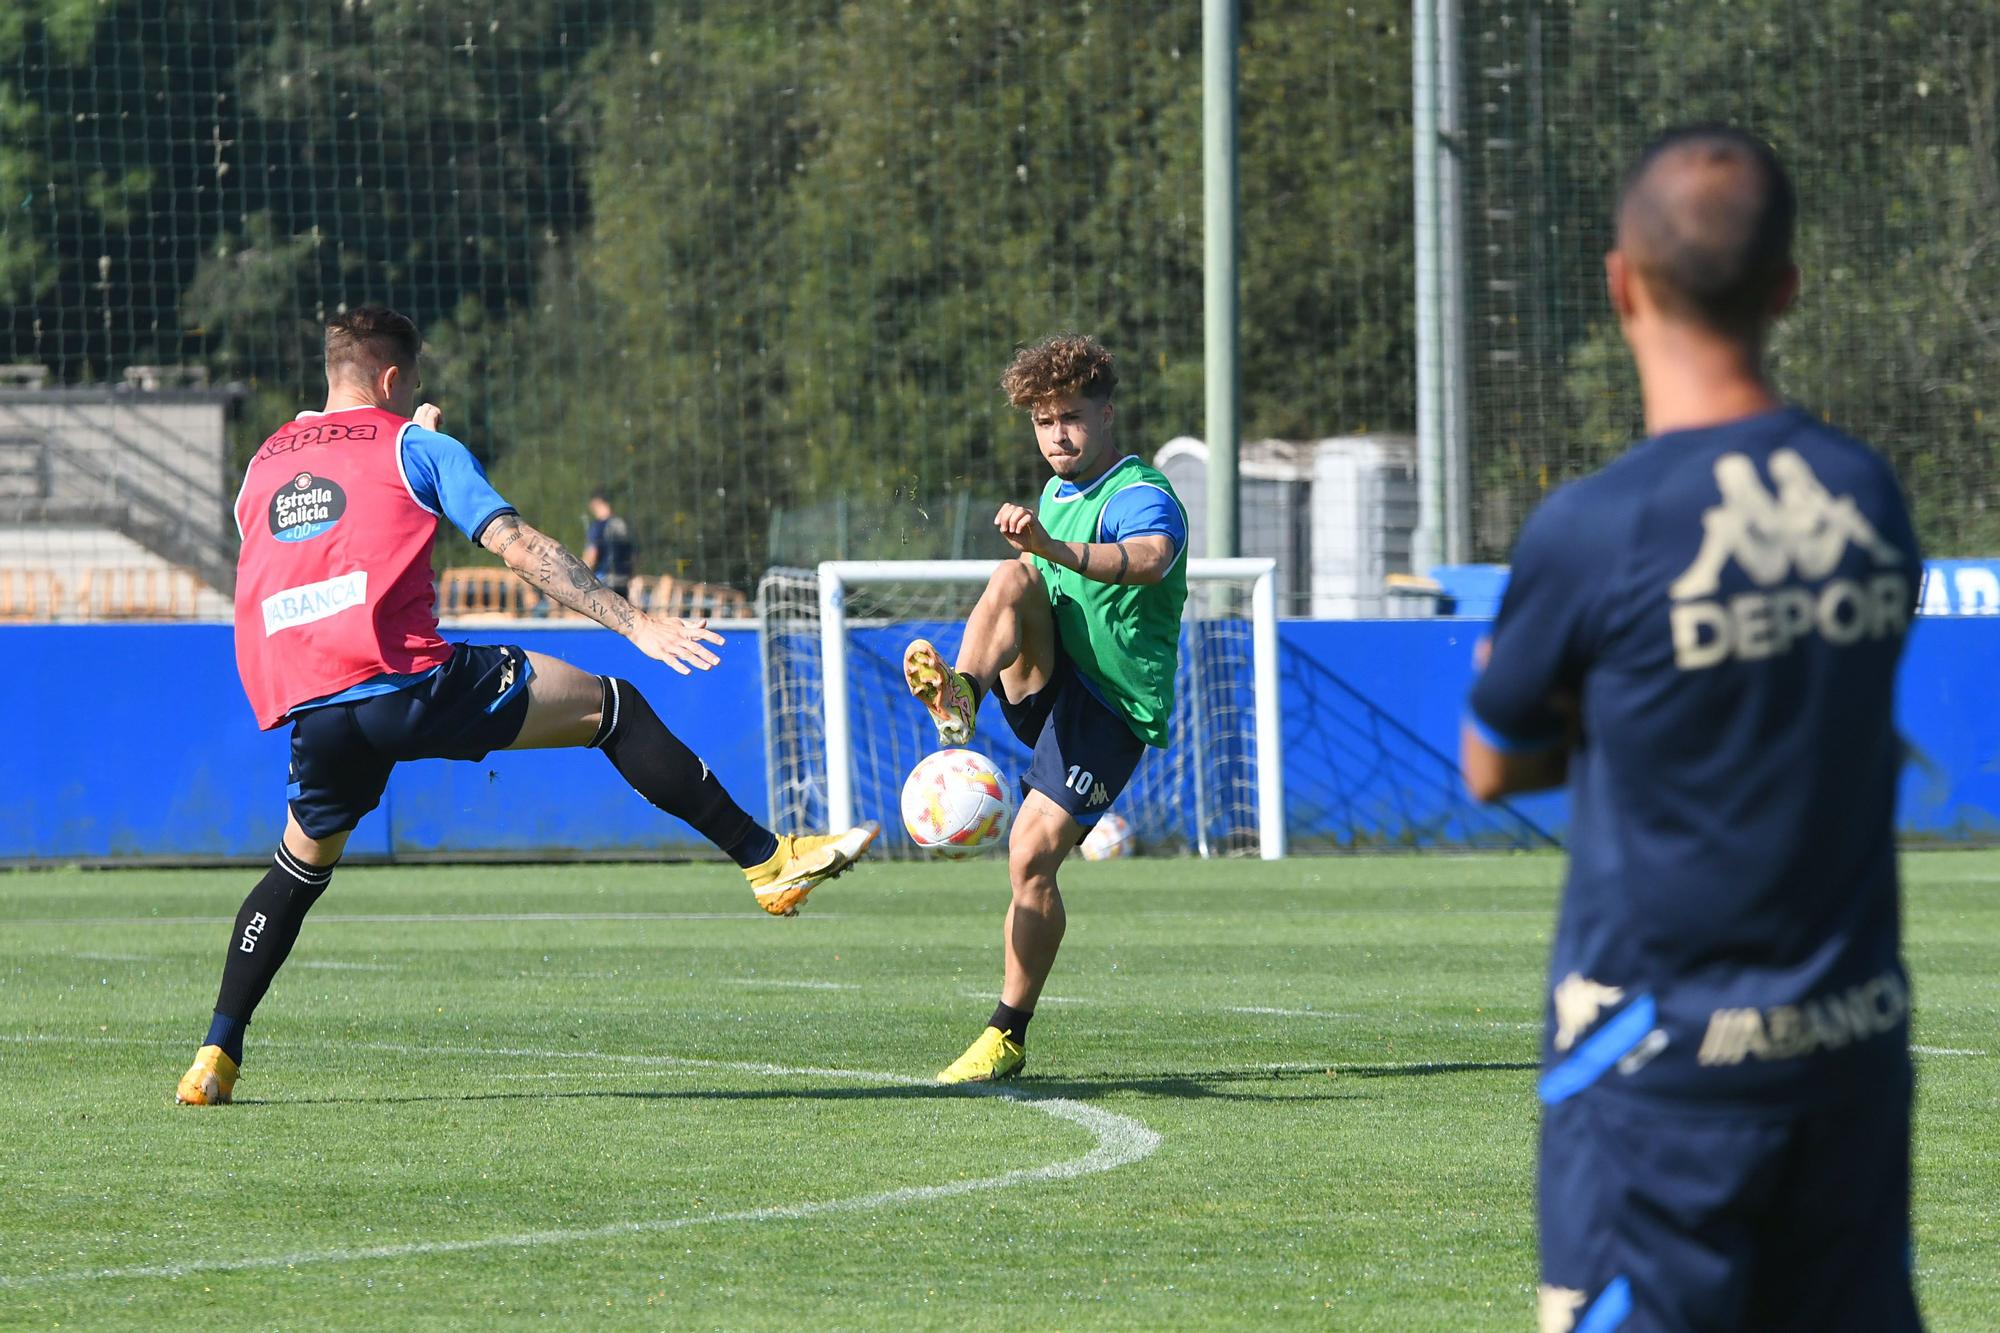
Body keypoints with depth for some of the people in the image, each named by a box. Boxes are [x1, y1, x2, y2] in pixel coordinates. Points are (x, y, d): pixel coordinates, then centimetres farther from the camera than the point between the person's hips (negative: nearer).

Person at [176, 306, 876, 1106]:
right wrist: (635, 625, -4)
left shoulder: (261, 466, 23)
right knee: (612, 706, 6)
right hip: (403, 679, -5)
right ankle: (767, 861, 2)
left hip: (305, 708, 5)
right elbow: (520, 549, -2)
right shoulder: (415, 446, 7)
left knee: (303, 863, 26)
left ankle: (216, 1056, 15)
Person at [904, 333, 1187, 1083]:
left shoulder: (1142, 499, -14)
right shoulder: (1055, 497, 15)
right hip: (1048, 685, 7)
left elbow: (1148, 560, -40)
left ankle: (1008, 1037, -5)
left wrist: (1056, 549, -56)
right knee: (1014, 578, -21)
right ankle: (959, 697, -44)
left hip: (1112, 707, -7)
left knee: (1033, 859, -16)